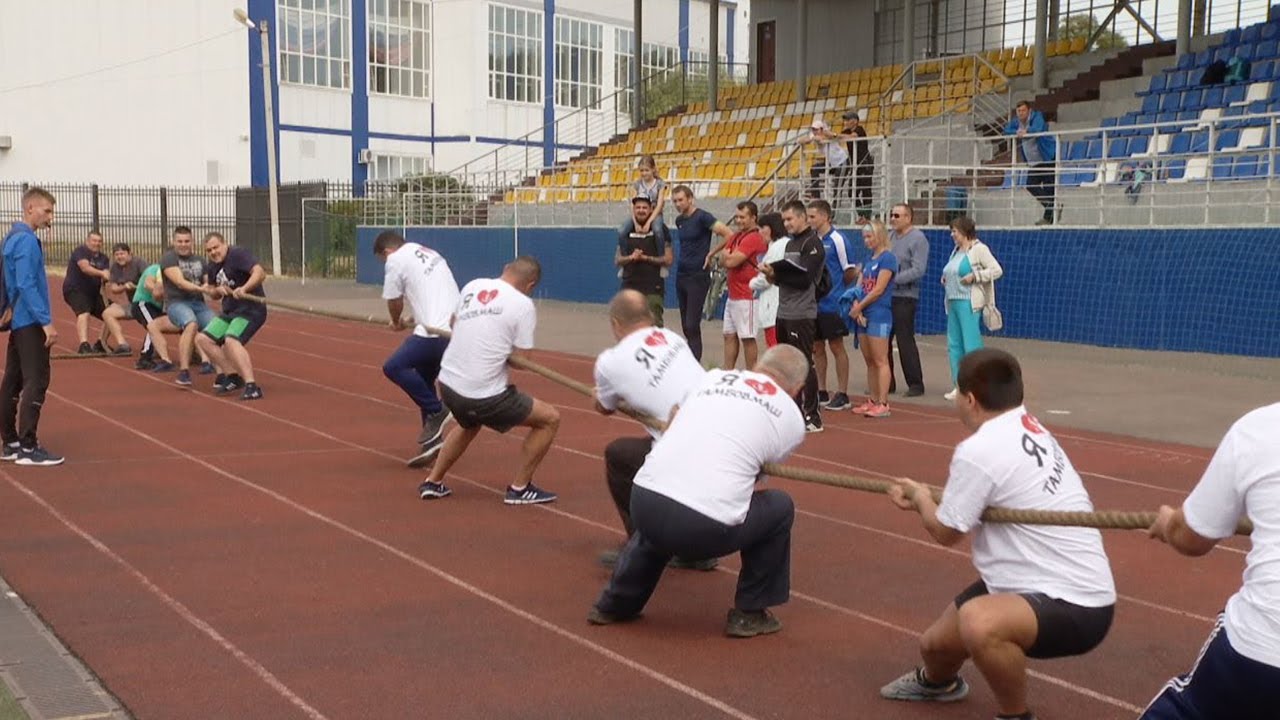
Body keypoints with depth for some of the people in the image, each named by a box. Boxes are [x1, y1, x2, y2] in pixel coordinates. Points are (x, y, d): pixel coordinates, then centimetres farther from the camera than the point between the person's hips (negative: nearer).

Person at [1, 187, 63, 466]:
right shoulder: (26, 241, -15)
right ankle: (28, 448, -9)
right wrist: (46, 322, -22)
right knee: (36, 381, -9)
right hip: (30, 322, -10)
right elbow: (26, 285, -22)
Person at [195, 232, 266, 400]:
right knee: (203, 339, 7)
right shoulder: (212, 267, 12)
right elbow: (213, 293, 23)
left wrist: (244, 288, -44)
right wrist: (219, 290, -2)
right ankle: (233, 376, 11)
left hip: (251, 310, -10)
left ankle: (251, 387, -37)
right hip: (229, 312, 10)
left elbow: (260, 273, -28)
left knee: (231, 341, -30)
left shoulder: (238, 254, -14)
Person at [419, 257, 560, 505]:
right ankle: (519, 488, 12)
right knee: (550, 419, 9)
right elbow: (520, 360, -8)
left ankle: (433, 482, 38)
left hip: (448, 384, 7)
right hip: (485, 397, -7)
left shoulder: (472, 286, 7)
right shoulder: (523, 305, -9)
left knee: (469, 424, 39)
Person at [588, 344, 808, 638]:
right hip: (705, 529, -4)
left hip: (644, 505, 4)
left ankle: (615, 604, 42)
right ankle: (750, 613, 24)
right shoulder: (792, 418, 13)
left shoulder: (715, 377, 19)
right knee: (780, 508, 23)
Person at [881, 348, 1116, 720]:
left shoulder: (978, 450, -22)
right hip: (1036, 586, 10)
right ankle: (938, 681, 59)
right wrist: (927, 500, 23)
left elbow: (946, 532, -7)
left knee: (978, 622, -39)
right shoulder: (1028, 427, 5)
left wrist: (921, 499, 11)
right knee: (936, 643, 22)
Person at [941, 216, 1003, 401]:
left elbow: (997, 270, -12)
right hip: (953, 302, 9)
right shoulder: (957, 251, 17)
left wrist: (974, 276, -18)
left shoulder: (979, 249, -8)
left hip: (969, 303, -9)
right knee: (954, 345, 8)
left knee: (971, 345, -10)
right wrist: (946, 278, 12)